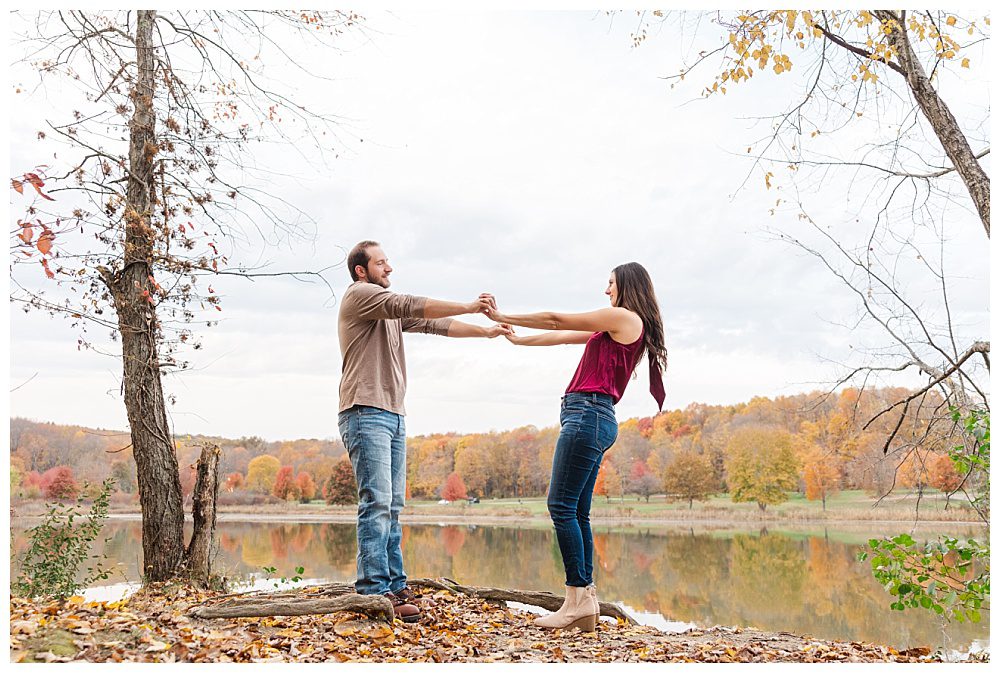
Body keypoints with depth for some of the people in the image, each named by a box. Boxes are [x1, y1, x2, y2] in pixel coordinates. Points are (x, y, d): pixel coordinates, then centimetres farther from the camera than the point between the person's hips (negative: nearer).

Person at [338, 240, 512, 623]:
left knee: (392, 507, 6)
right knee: (376, 504, -14)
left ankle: (394, 586, 9)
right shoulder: (359, 294, -2)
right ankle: (374, 590, -14)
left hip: (393, 416, 9)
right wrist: (469, 306, -14)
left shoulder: (391, 312, 25)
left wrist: (485, 332, 13)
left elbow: (434, 324, 20)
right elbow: (412, 306, -14)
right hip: (366, 414, -9)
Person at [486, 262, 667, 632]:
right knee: (577, 512, 6)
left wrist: (503, 317, 7)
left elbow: (556, 321, 0)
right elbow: (564, 335, 31)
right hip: (592, 417, 10)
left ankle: (578, 598, -11)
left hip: (588, 414, -10)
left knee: (562, 506, -12)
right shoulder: (615, 329, 24)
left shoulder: (623, 317, -2)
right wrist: (518, 339, 36)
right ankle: (586, 602, 5)